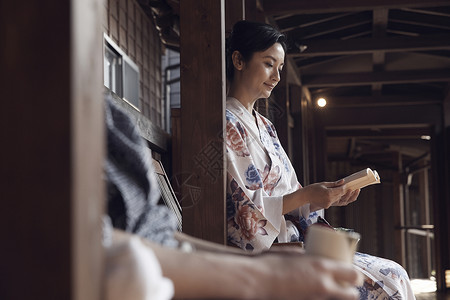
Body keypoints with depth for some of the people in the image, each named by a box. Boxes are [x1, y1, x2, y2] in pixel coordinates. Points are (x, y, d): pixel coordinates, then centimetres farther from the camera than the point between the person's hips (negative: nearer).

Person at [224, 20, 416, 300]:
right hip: (264, 251, -8)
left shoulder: (265, 126, 18)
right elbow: (240, 211, -15)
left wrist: (330, 197, -1)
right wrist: (306, 196, -16)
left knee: (394, 275, -3)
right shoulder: (226, 125, -9)